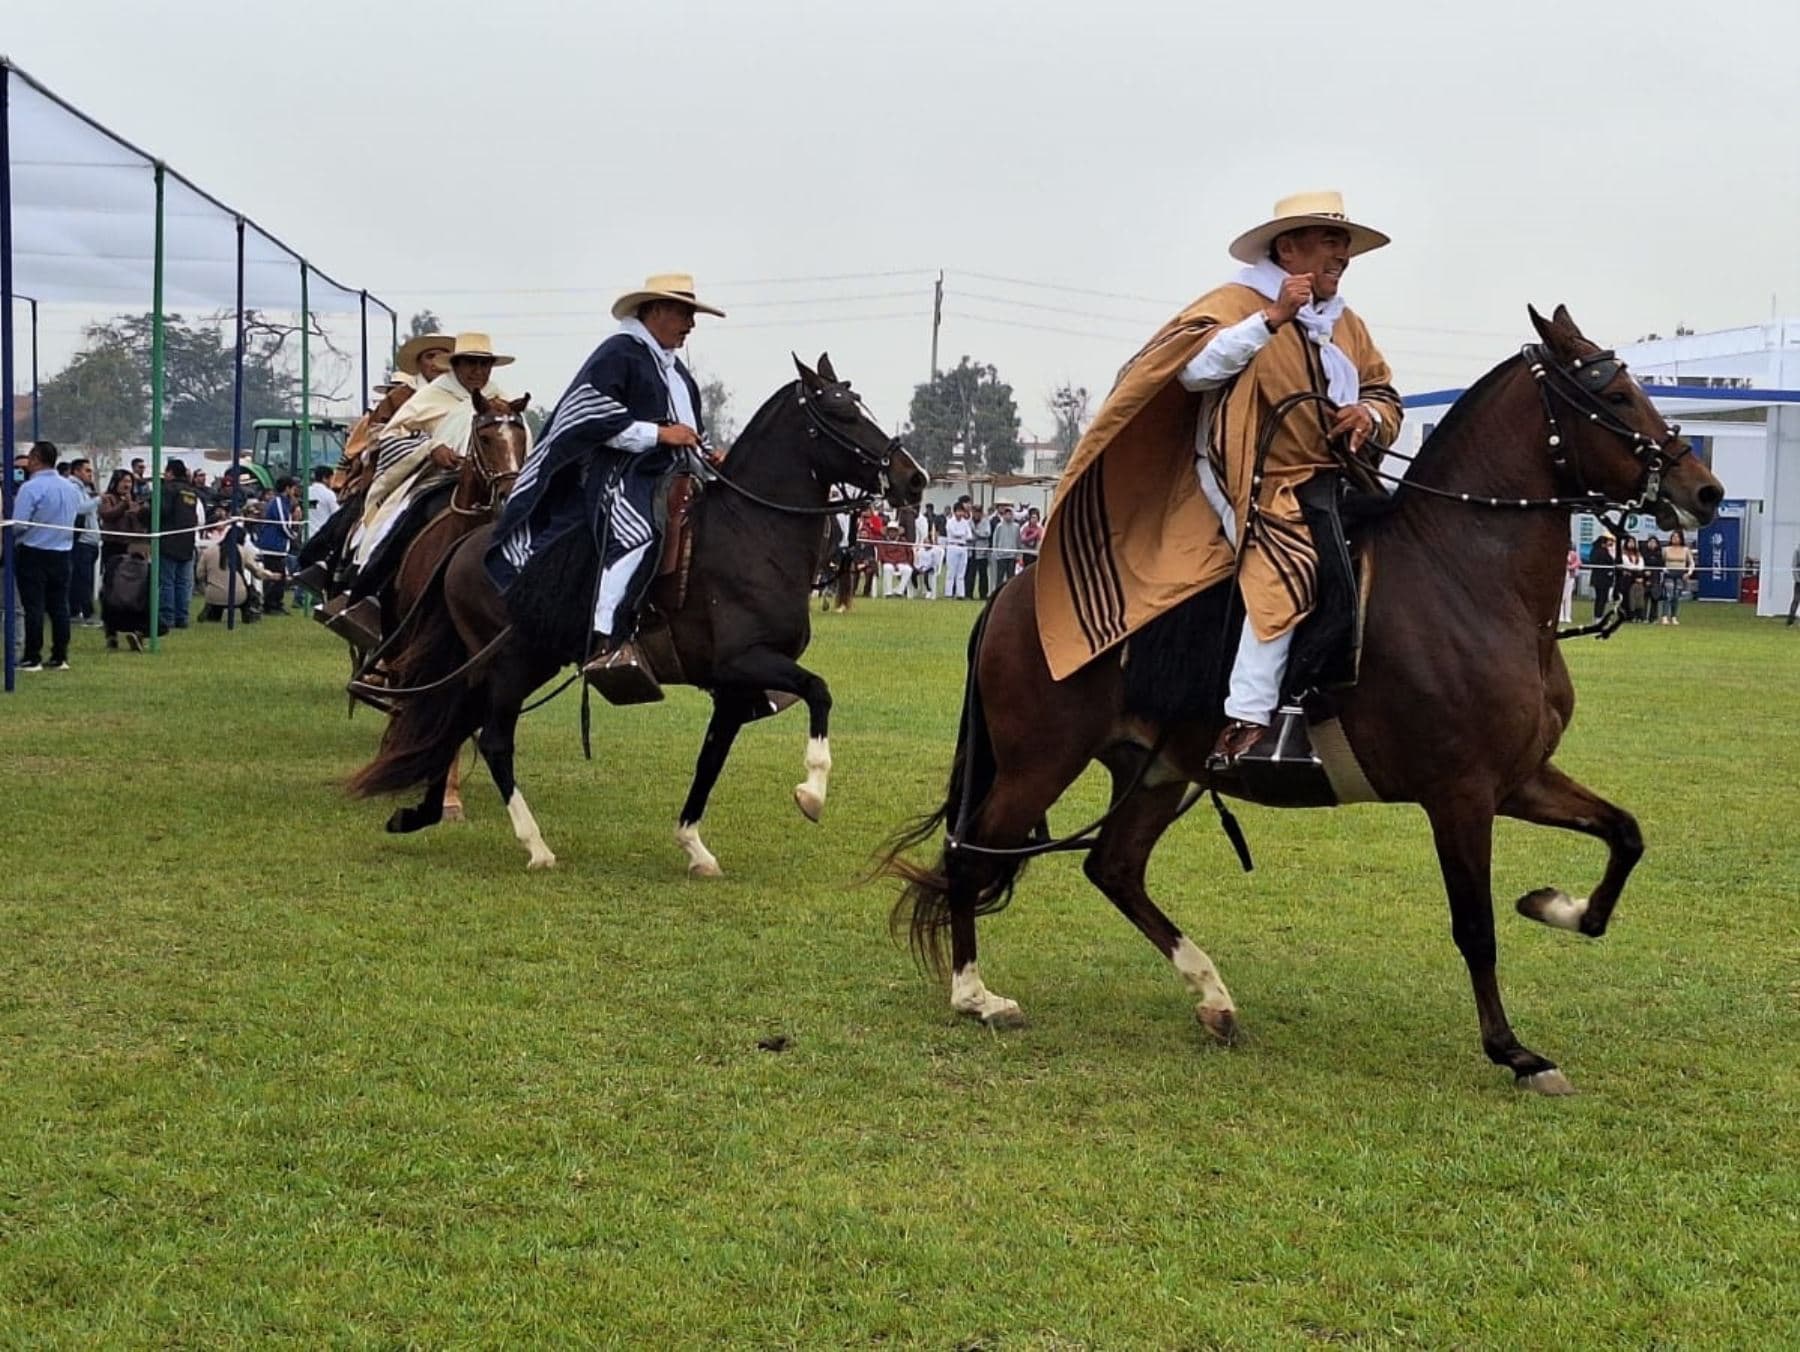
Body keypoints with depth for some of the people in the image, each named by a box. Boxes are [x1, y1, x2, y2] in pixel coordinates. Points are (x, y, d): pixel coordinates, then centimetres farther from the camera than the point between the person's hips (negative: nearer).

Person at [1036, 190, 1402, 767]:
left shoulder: (1347, 324, 20)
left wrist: (1371, 416, -1)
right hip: (1258, 492, -9)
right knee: (1288, 568, -32)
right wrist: (1273, 319, -23)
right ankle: (1245, 723, -33)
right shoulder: (1237, 303, -2)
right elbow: (1194, 370, -18)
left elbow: (1384, 394, 24)